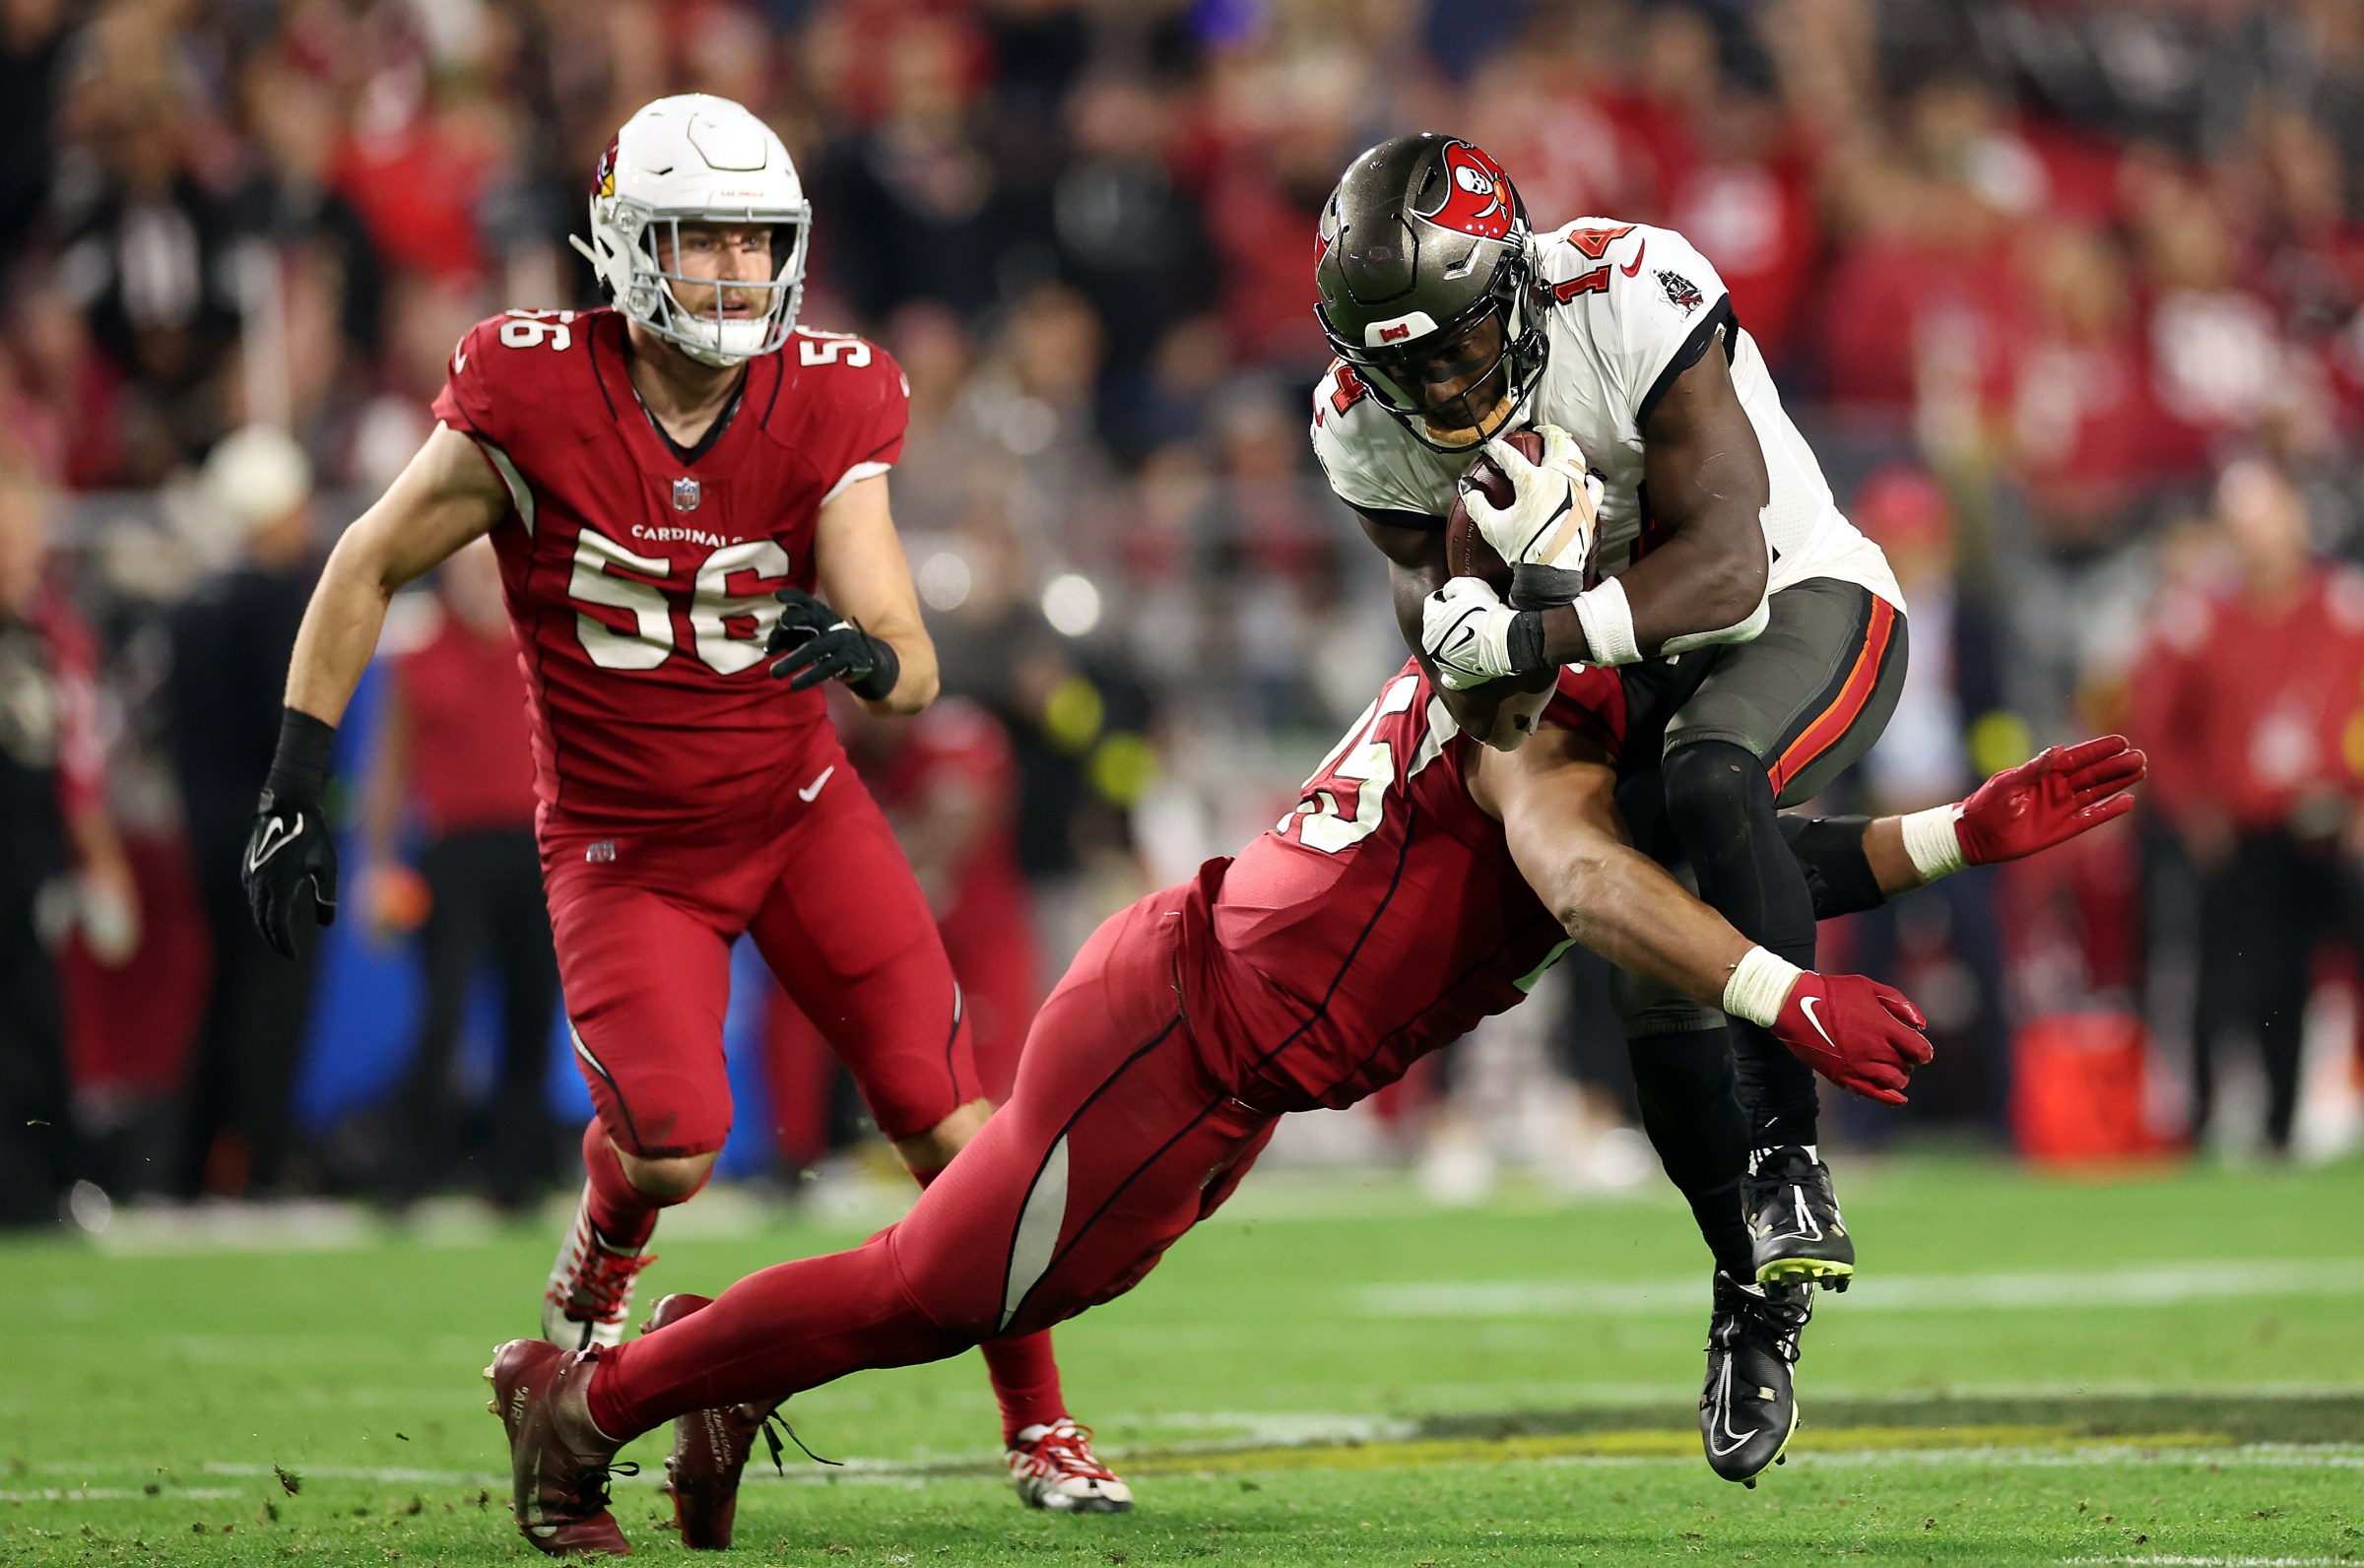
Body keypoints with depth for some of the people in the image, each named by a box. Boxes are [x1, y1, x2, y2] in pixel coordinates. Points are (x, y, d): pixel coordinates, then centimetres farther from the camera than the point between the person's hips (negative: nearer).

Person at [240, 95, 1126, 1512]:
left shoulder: (827, 408, -13)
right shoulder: (532, 397, -20)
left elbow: (913, 669, -15)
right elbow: (370, 568, -6)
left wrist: (862, 653, -39)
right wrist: (296, 788, -8)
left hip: (798, 804, 2)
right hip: (623, 845, -2)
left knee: (952, 1125, -5)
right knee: (673, 1151, -20)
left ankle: (1043, 1430, 12)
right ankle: (593, 1288, 17)